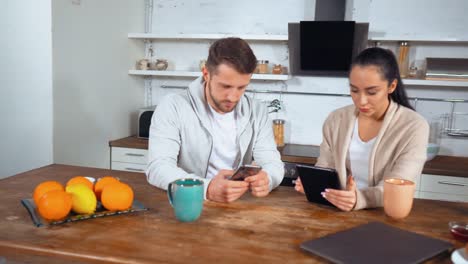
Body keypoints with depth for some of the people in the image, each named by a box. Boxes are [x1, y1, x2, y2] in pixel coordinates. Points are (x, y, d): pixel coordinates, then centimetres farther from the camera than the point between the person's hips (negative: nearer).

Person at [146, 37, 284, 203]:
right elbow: (158, 168, -18)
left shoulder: (257, 112, 3)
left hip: (240, 206, 2)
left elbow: (272, 163, -2)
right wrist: (207, 189, -35)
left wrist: (266, 179, -26)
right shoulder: (173, 107, -9)